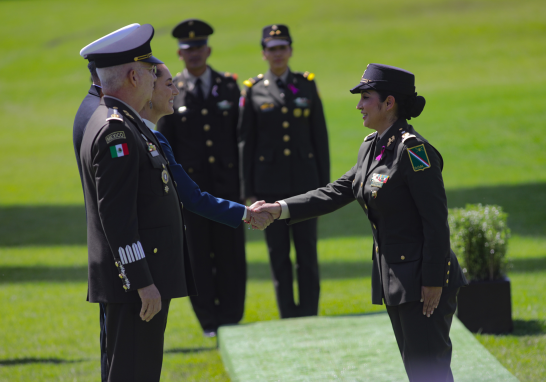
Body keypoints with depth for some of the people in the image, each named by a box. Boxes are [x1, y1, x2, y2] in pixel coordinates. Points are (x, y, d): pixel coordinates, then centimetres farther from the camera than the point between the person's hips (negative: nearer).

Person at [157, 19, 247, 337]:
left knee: (231, 250, 1)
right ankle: (209, 320, 9)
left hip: (227, 180, 1)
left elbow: (241, 135, 7)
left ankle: (232, 317, 9)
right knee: (199, 254, 2)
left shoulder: (229, 87, 6)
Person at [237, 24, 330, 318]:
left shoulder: (307, 85, 6)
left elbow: (320, 137, 7)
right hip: (270, 181, 0)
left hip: (304, 180, 0)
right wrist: (249, 190, -1)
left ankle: (309, 314, 5)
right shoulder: (253, 90, 3)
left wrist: (324, 183, 2)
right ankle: (288, 316, 9)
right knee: (278, 252, 2)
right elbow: (246, 142, 3)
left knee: (307, 250, -1)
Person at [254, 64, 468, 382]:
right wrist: (280, 209, 4)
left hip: (423, 279, -9)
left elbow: (436, 220, -19)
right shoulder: (372, 148, 11)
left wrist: (433, 281, -20)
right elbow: (336, 193, 12)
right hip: (394, 279, 9)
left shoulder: (414, 150, -17)